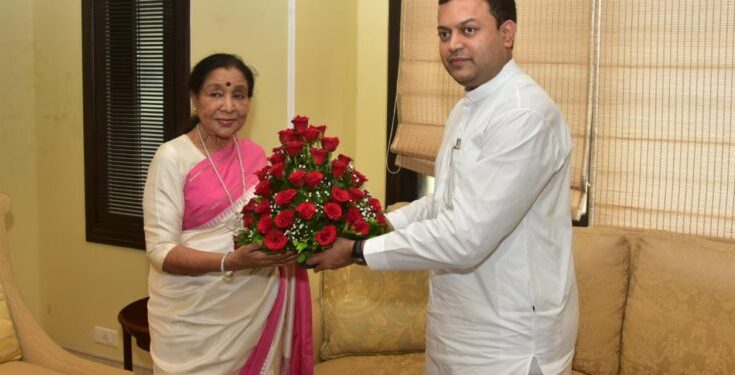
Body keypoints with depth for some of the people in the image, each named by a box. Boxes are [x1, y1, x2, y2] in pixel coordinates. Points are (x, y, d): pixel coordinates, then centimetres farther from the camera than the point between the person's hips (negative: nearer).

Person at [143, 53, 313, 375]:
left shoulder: (255, 155, 4)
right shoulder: (172, 157, -12)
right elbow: (160, 251, -16)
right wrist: (230, 262, -29)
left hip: (254, 304, 5)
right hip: (194, 314, -5)